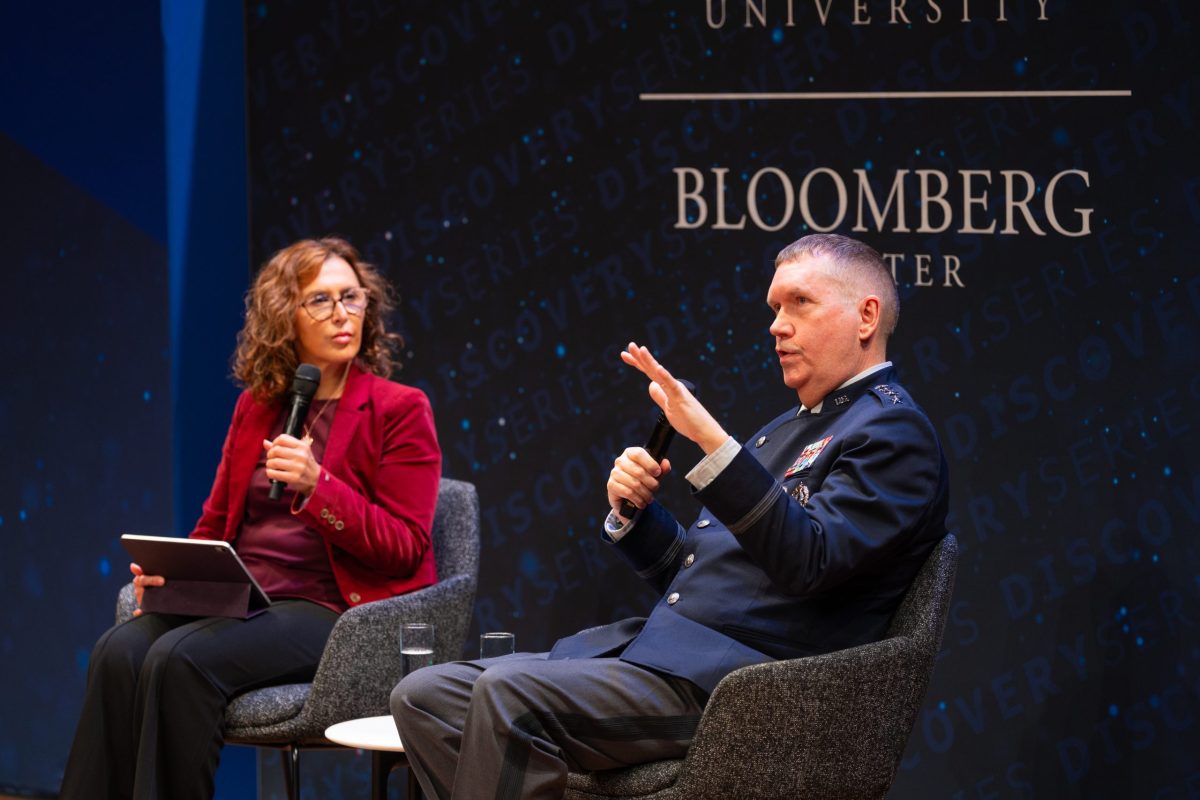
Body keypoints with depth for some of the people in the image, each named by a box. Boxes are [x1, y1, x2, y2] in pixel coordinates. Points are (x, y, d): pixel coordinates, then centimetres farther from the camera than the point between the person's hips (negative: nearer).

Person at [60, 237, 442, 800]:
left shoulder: (400, 410, 2)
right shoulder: (255, 407, 18)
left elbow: (404, 548, -5)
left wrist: (315, 485, -18)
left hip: (329, 611, -5)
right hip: (239, 601, 5)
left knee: (181, 659, -31)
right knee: (118, 651, -25)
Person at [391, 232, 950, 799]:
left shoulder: (894, 431, -3)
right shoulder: (788, 429, 26)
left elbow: (807, 563, -21)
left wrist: (710, 439, -28)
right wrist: (633, 512, 7)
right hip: (656, 646, 10)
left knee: (509, 695, -29)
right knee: (424, 697, -4)